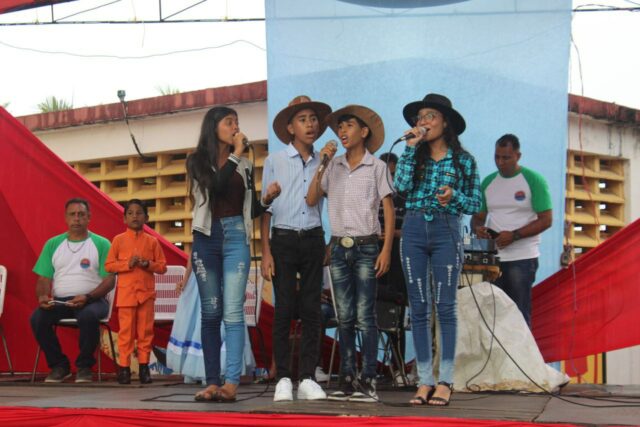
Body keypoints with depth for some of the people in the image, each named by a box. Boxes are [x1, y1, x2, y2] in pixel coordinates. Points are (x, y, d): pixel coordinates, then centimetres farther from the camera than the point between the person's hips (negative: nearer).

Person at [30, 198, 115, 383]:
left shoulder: (101, 244, 3)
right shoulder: (53, 244, 13)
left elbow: (109, 280, -4)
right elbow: (44, 278, 11)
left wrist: (87, 297, -20)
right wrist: (42, 296, -12)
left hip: (92, 300, -3)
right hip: (59, 301, 3)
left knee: (88, 316, -38)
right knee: (37, 318, -26)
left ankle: (84, 366, -15)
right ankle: (59, 365, -6)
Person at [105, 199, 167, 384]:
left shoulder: (152, 241, 7)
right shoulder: (119, 240, 4)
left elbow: (162, 266, 7)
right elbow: (109, 265, 1)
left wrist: (148, 264, -12)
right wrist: (127, 264, -12)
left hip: (146, 292, 1)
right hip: (125, 292, -1)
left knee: (145, 331, 2)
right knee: (126, 330, -2)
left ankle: (144, 366, 10)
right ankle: (123, 367, 3)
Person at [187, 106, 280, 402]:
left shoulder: (245, 166, 14)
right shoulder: (197, 161, 5)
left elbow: (251, 210, 15)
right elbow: (215, 185, -14)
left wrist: (267, 199, -4)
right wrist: (235, 154, -8)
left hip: (236, 238, 1)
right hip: (206, 238, -1)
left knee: (233, 311, -11)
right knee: (210, 312, 0)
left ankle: (231, 383, -18)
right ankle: (212, 382, 3)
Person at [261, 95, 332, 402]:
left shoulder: (323, 163, 10)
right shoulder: (275, 162, 4)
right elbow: (266, 208, 3)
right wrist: (266, 252, -4)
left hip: (313, 239, 2)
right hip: (283, 239, -2)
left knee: (311, 310, 1)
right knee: (284, 310, -4)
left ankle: (307, 379, 5)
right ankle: (283, 379, 0)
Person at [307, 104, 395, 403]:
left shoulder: (377, 167, 0)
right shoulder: (333, 167, 9)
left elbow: (389, 210, -1)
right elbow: (311, 200, 2)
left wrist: (386, 250, -8)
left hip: (366, 246, -4)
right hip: (339, 246, 4)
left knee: (365, 316, -6)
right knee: (344, 316, 5)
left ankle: (368, 381, -5)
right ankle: (347, 380, 9)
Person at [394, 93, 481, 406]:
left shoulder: (463, 160, 5)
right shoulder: (414, 156, 11)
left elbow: (475, 205, 5)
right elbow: (401, 185, -7)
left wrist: (453, 197, -14)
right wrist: (411, 148, -6)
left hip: (446, 231, -3)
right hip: (413, 231, 3)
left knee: (445, 307, -4)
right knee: (419, 308, 3)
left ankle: (445, 381, -1)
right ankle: (424, 381, 7)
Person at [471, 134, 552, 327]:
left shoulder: (533, 180, -2)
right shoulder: (488, 182, 14)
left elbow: (545, 220, -6)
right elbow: (478, 215, 19)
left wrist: (514, 235, -17)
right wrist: (477, 227, -5)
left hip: (522, 258, -5)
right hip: (492, 258, 5)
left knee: (519, 315, -5)